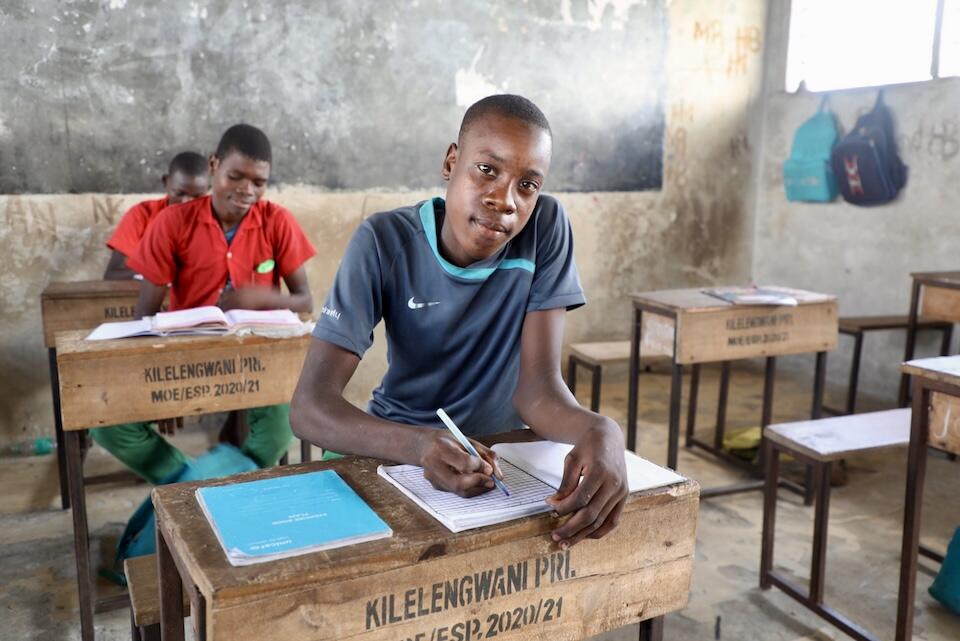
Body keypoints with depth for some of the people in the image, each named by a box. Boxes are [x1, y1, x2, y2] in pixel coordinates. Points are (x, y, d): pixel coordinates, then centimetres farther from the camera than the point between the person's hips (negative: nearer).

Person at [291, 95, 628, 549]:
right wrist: (419, 444, -43)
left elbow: (537, 384, -18)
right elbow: (309, 405, -24)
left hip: (505, 447, 1)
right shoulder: (384, 240, -18)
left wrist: (600, 431, -41)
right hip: (400, 447, -1)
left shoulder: (547, 227, -15)